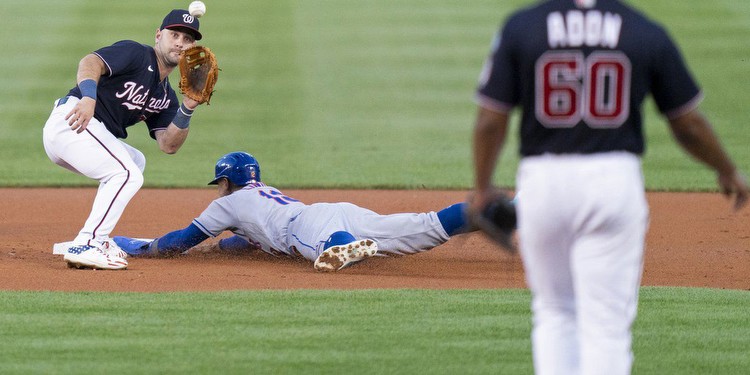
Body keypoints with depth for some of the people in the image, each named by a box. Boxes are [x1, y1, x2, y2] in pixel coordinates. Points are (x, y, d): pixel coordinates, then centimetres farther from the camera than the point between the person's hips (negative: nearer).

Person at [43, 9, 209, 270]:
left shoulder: (165, 96, 21)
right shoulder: (135, 54, -3)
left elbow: (168, 145, 11)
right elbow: (90, 62, -21)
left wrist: (187, 109, -3)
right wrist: (88, 97, -39)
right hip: (72, 121, -10)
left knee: (134, 160, 27)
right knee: (127, 174, -20)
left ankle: (96, 240, 17)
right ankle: (85, 246, -23)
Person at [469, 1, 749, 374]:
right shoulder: (648, 34, -2)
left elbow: (490, 121, -2)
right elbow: (688, 124, 7)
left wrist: (482, 186, 15)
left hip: (541, 179, 1)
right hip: (615, 179, -1)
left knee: (554, 311, 20)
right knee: (607, 322, 3)